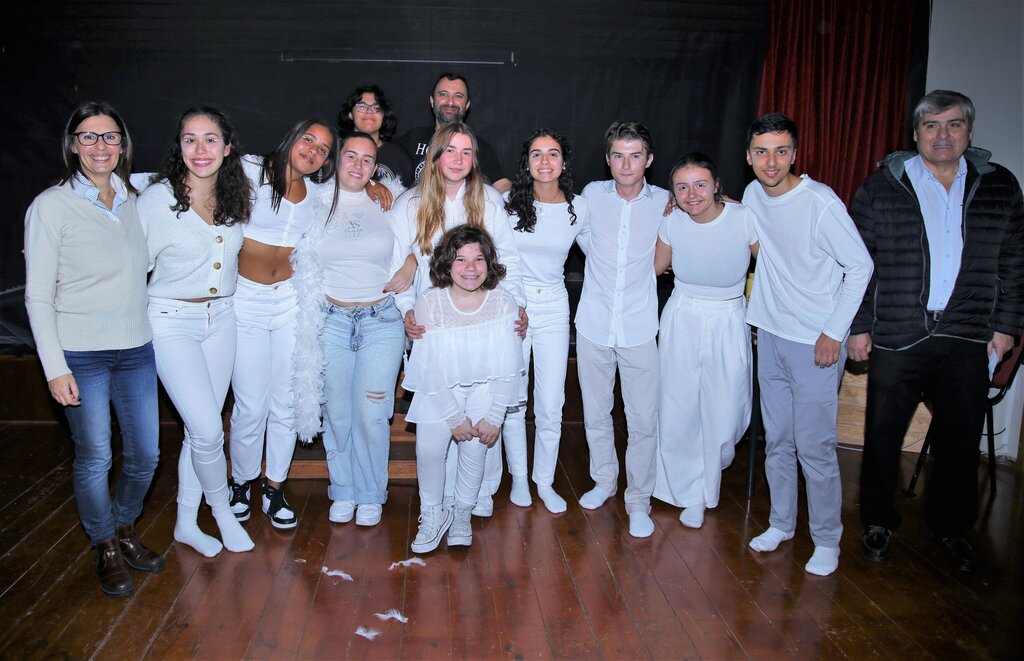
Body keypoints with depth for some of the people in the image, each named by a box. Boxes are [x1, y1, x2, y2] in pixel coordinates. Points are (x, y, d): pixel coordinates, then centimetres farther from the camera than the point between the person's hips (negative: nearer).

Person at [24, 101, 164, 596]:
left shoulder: (133, 200, 6)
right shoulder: (51, 206, -7)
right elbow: (37, 296, -8)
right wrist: (55, 368, -12)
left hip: (136, 347, 4)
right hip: (81, 354, -4)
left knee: (145, 454, 9)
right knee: (94, 458, 4)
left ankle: (125, 529, 34)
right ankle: (106, 549, 25)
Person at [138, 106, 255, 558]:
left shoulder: (234, 197, 2)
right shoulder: (156, 199, -12)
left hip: (220, 319, 5)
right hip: (172, 322, -5)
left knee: (201, 428, 10)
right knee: (208, 430, -8)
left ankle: (186, 524, 25)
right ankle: (222, 510, 18)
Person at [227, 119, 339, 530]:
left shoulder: (323, 195, 7)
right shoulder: (251, 173, -5)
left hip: (293, 300, 3)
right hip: (246, 300, -3)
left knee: (287, 403, 5)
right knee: (250, 406, -2)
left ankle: (274, 490, 23)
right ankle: (240, 483, 23)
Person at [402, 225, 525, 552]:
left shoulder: (503, 303, -13)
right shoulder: (429, 303, -16)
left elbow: (508, 367, -9)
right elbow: (431, 367, -14)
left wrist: (494, 417, -12)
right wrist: (455, 417, -14)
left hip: (485, 389, 1)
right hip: (440, 390, 0)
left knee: (474, 450, -8)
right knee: (428, 449, -11)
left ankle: (463, 513, 17)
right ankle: (433, 514, 13)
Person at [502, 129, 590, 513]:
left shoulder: (578, 209, -1)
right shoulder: (507, 202, -6)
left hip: (553, 308, 1)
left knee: (551, 405, 3)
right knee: (512, 401, 6)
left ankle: (545, 481, 23)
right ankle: (518, 477, 27)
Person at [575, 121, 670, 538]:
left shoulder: (665, 203, -2)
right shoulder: (592, 195, 1)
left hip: (639, 327, -1)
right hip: (594, 323, 2)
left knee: (643, 420, 0)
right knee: (595, 413, 14)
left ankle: (639, 500, 17)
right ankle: (604, 480, 35)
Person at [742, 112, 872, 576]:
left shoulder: (820, 202, -18)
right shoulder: (753, 196, 3)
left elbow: (861, 267, -13)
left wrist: (834, 332, -14)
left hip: (816, 343, -6)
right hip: (770, 334, 6)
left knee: (815, 447, -1)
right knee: (777, 441, 15)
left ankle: (827, 540, 17)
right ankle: (781, 523, 31)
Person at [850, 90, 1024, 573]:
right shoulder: (882, 187, 0)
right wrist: (858, 326, -3)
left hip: (967, 340, 2)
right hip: (896, 338, -2)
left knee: (961, 440, 11)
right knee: (883, 436, 7)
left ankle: (952, 528, 31)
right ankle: (878, 523, 25)